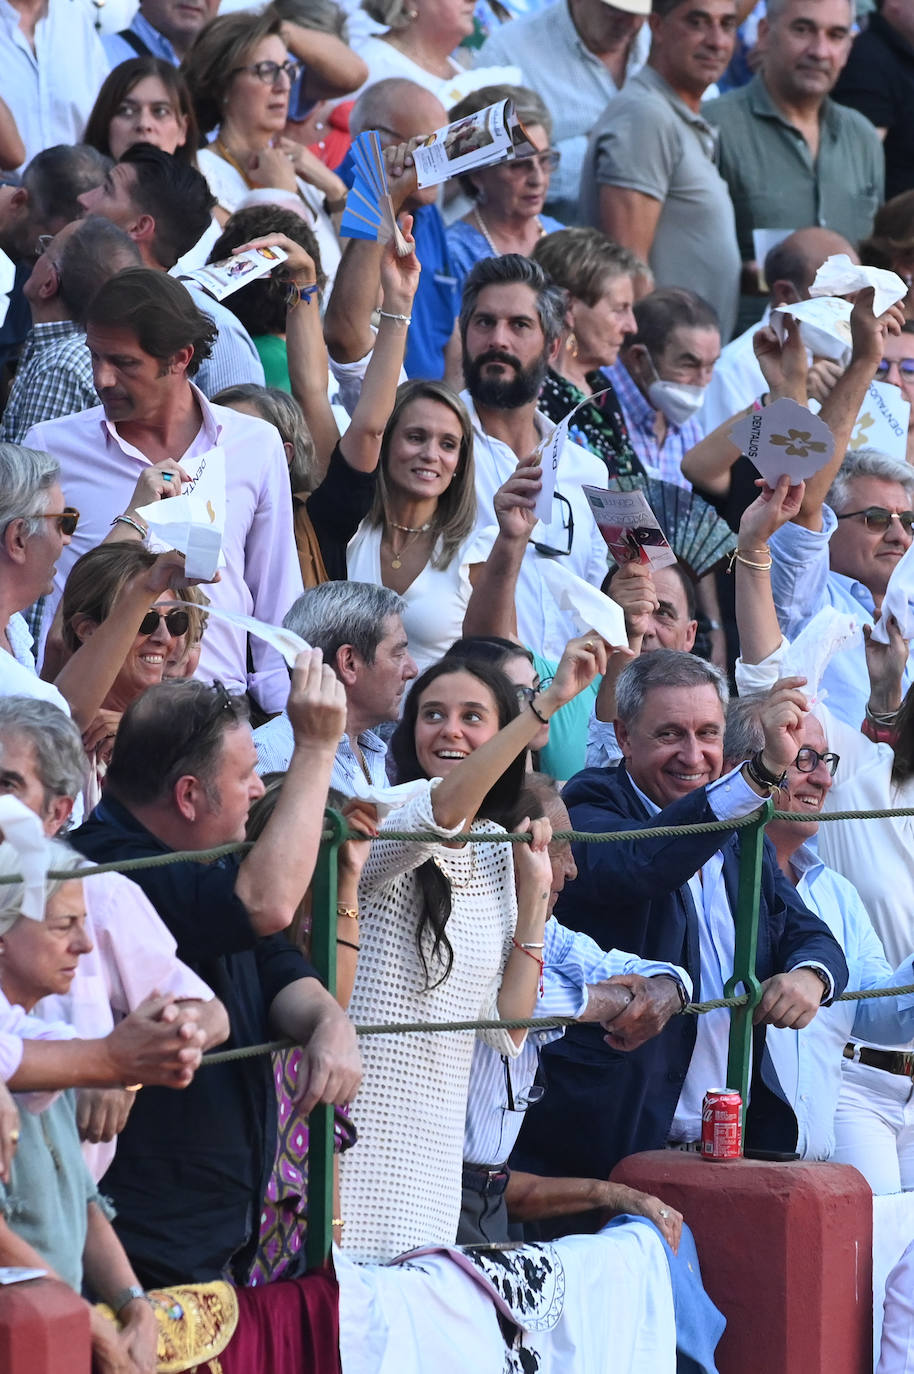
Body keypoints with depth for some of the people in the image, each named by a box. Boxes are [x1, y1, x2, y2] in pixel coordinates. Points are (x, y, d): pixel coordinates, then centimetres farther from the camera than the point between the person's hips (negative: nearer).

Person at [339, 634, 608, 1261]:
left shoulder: (497, 858, 14)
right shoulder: (379, 822, -7)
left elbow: (507, 1028, 10)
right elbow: (440, 811, -33)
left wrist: (534, 894, 4)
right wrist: (548, 703, -39)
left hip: (436, 1143, 6)